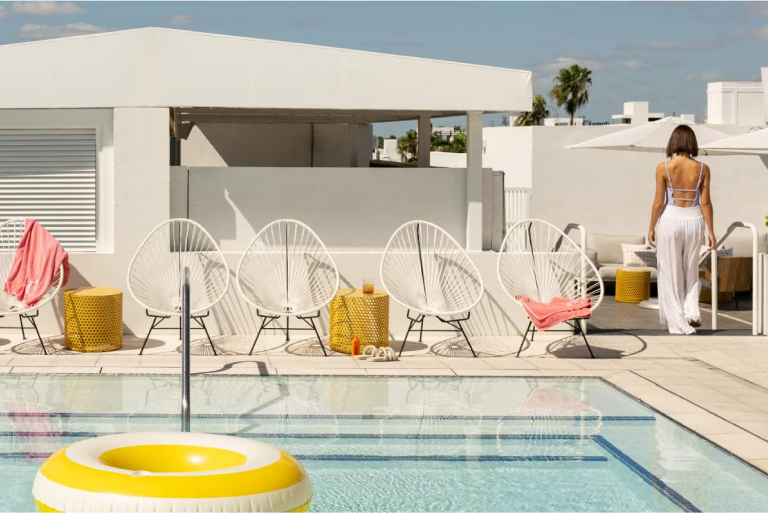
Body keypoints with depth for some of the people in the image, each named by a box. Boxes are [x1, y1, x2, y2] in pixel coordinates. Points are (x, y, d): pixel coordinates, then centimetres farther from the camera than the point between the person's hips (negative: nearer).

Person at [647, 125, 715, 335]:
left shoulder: (663, 168, -9)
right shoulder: (702, 168, -3)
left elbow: (659, 202, -7)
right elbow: (705, 202, -2)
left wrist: (651, 227, 4)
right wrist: (710, 230, 5)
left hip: (670, 220, -2)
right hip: (694, 221, 2)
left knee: (671, 273, 9)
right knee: (691, 271, 19)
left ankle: (677, 321, 12)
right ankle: (692, 311, 3)